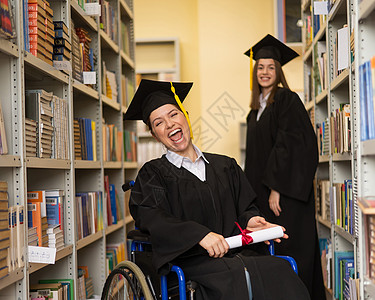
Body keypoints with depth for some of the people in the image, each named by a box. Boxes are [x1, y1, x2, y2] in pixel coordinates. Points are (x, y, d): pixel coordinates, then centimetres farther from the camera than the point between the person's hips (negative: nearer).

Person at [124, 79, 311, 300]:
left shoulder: (225, 166, 20)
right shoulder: (153, 174, 9)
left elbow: (246, 207, 20)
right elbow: (151, 217, -8)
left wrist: (249, 220, -6)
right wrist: (200, 234, -23)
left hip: (237, 253, 4)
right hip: (192, 262, -4)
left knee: (280, 272, -26)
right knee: (238, 278, -35)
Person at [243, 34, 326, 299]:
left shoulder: (287, 99, -7)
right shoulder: (256, 109, 17)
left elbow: (290, 146, -16)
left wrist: (276, 188, -21)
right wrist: (256, 192, 14)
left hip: (287, 191, -8)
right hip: (263, 192, 8)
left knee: (289, 251, -5)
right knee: (270, 251, 8)